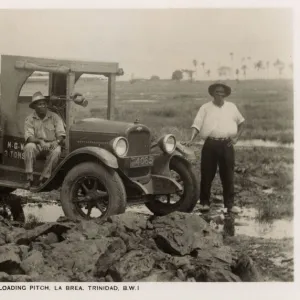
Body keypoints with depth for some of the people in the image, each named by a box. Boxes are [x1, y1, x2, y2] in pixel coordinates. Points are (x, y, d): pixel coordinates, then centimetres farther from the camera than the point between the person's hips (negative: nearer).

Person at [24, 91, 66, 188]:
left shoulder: (54, 117, 0)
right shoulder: (30, 119, 0)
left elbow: (61, 134, -4)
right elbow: (29, 137, -11)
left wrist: (57, 141, -27)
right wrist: (40, 141, -30)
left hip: (51, 145, 0)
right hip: (37, 146, 0)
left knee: (56, 151, -33)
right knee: (29, 147, -32)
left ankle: (44, 179, -25)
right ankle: (29, 179, -27)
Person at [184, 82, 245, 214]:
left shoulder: (231, 107, 13)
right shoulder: (205, 108, 5)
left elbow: (241, 122, 24)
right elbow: (197, 124, -3)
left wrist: (236, 137, 11)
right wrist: (191, 139, -17)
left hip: (226, 145, 2)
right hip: (210, 144, -2)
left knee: (228, 175, 5)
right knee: (207, 174, 3)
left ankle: (230, 204, 13)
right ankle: (204, 203, 14)